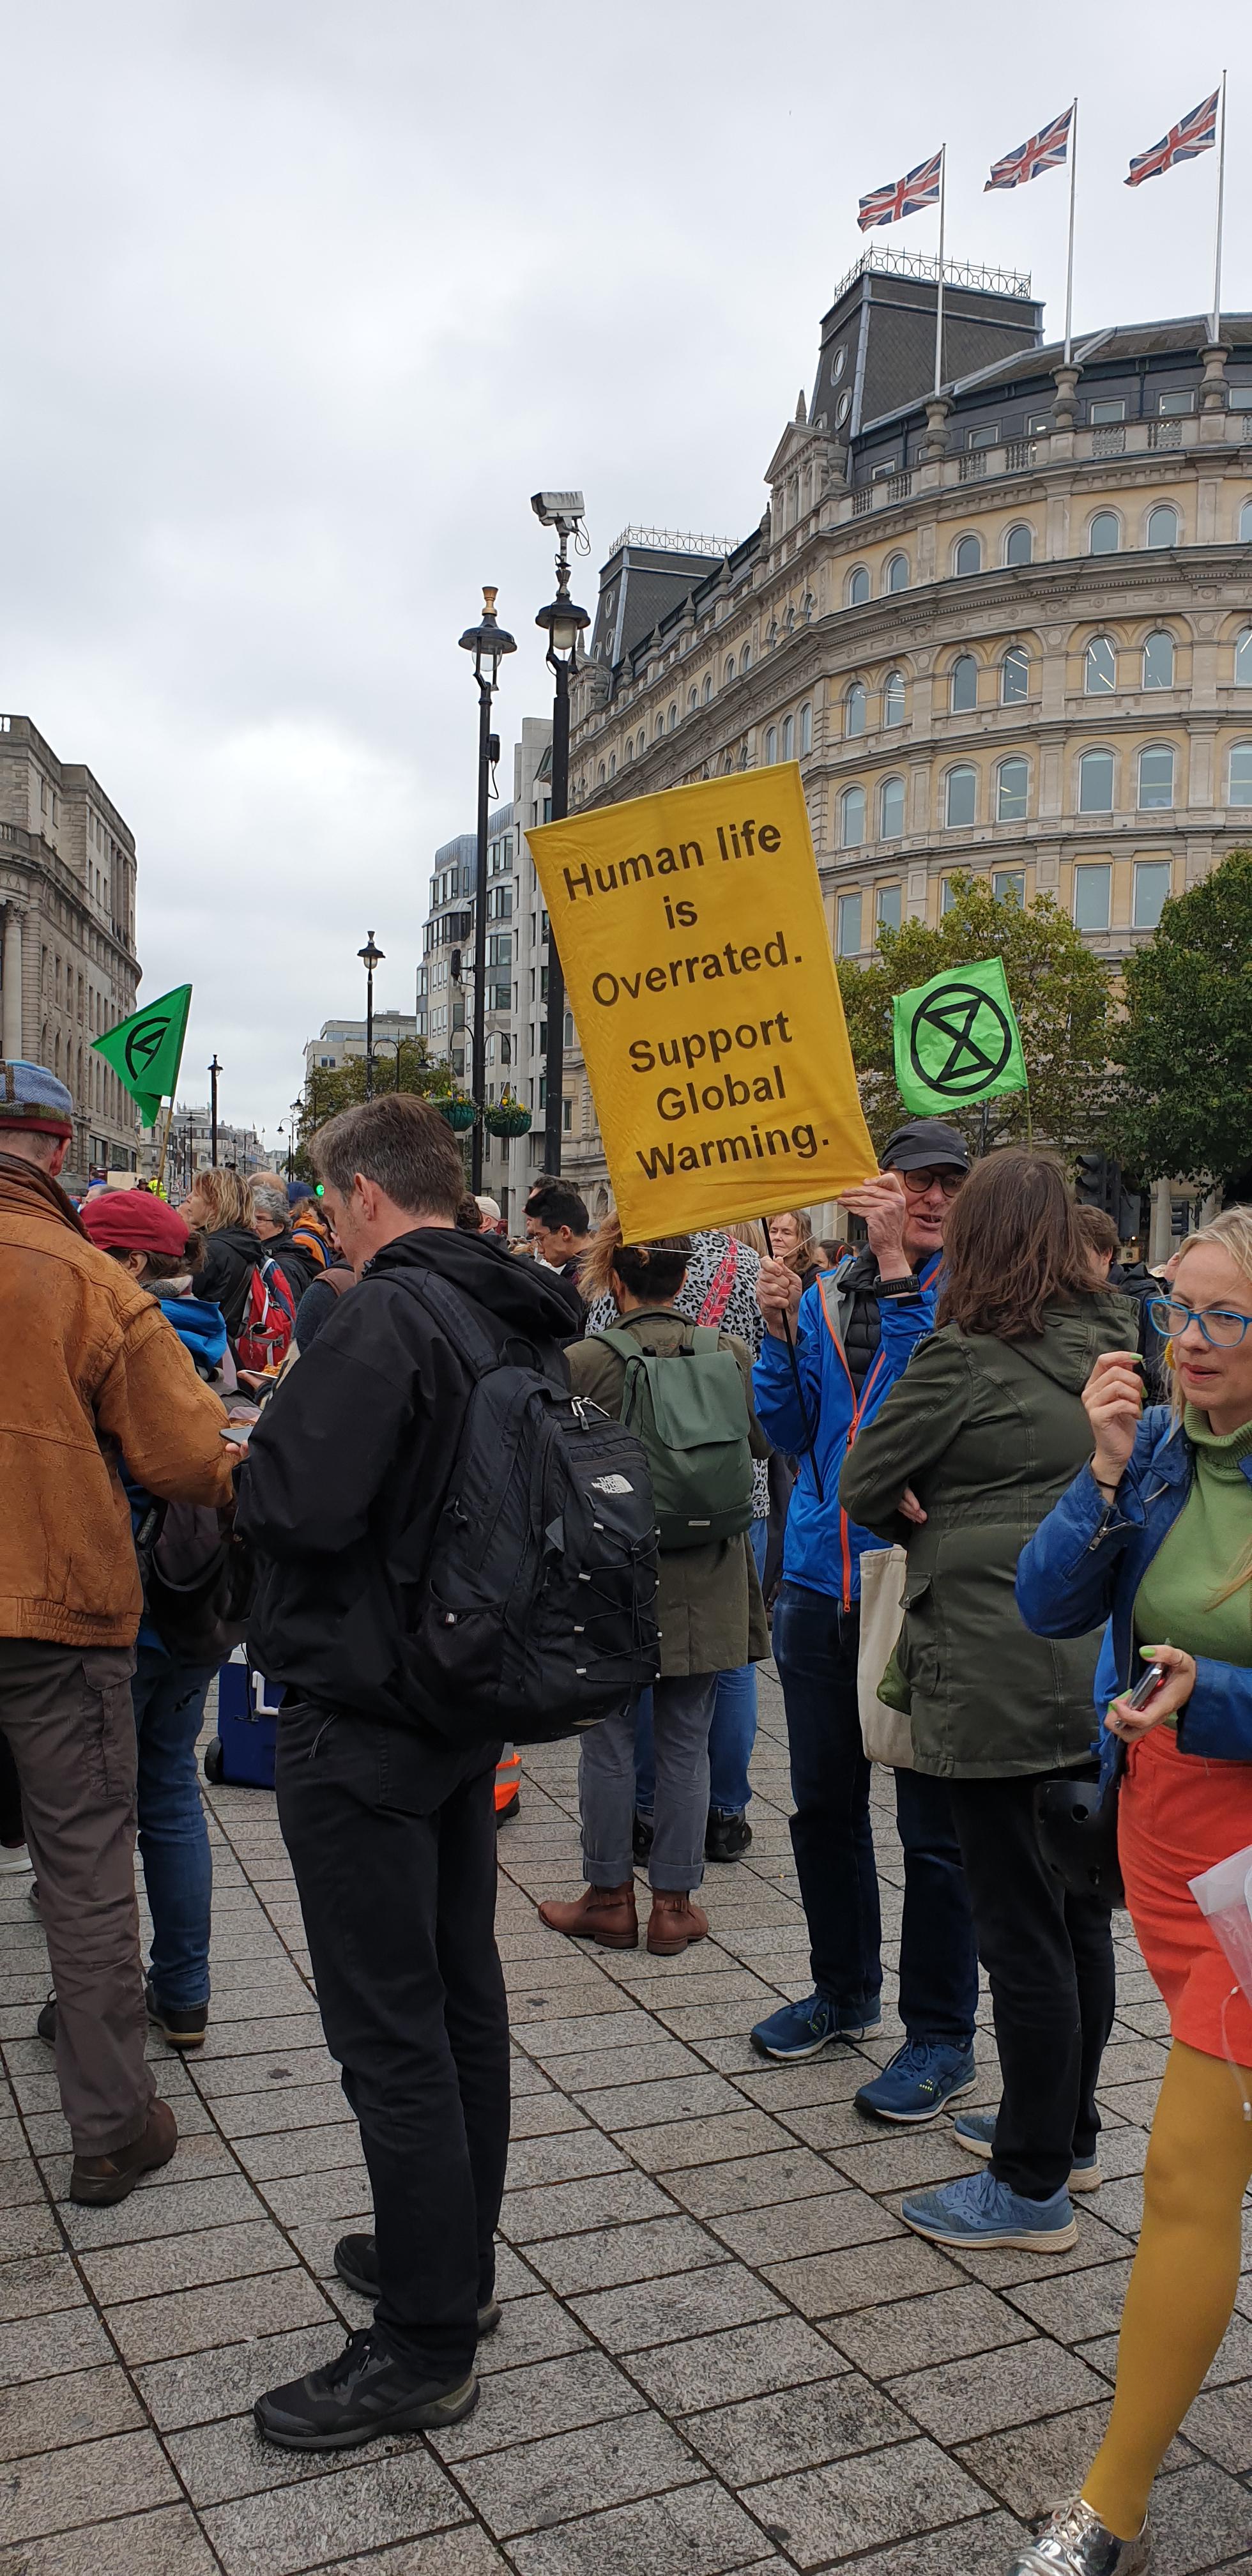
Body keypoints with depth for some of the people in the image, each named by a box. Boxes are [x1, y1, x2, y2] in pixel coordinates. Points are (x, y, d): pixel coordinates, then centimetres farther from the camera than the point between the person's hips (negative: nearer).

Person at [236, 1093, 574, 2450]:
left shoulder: (384, 1315, -20)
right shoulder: (516, 1320, 9)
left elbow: (295, 1497, -27)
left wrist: (242, 1465, -5)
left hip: (360, 1713, -9)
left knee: (388, 2030, 0)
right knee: (460, 1991, 19)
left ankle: (425, 2342, 12)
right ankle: (456, 2259, 34)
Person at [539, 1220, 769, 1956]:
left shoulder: (583, 1363, -15)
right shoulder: (733, 1356, -5)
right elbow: (763, 1442, 10)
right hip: (707, 1586, 3)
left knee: (610, 1742, 11)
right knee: (686, 1744, 12)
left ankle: (611, 1898, 22)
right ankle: (674, 1903, 21)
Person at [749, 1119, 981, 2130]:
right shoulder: (828, 1298, 10)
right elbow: (791, 1432, 10)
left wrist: (897, 1268, -23)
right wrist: (778, 1328, -4)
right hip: (822, 1582, 6)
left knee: (933, 1825, 3)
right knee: (824, 1802, 17)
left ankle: (943, 2036, 19)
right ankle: (846, 1991, 37)